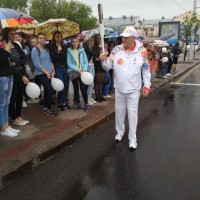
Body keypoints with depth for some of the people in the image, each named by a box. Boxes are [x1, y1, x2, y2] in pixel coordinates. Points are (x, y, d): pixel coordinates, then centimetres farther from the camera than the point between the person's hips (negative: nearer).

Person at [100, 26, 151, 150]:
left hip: (133, 89, -2)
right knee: (119, 111, 16)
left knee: (132, 113, 5)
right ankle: (120, 132, 37)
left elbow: (146, 70, -2)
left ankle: (132, 139, 18)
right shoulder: (117, 50, -5)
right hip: (119, 88, 3)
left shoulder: (141, 51, -9)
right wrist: (104, 60, -24)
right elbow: (108, 67, -2)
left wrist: (147, 86, -5)